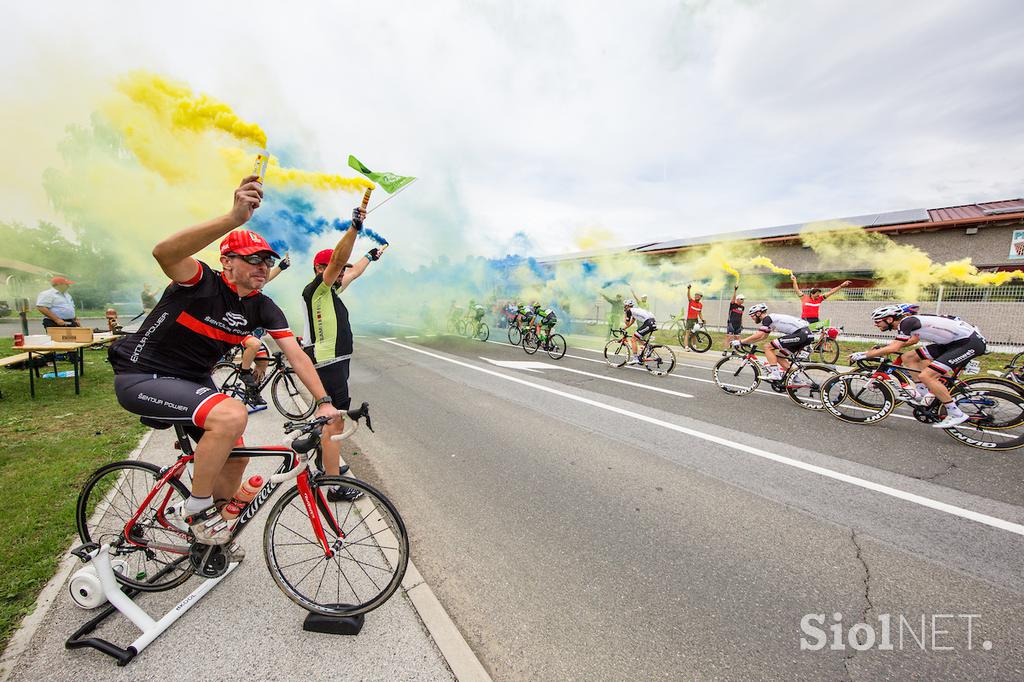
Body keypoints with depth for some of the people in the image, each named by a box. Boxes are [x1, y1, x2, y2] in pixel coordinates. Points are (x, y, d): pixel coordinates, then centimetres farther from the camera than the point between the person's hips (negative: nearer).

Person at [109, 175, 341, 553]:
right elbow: (164, 252, -45)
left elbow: (296, 354, -12)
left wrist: (324, 401, -21)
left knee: (235, 457, 6)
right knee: (232, 415, -32)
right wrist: (234, 217, -58)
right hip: (141, 377, -7)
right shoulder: (202, 282, -21)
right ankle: (197, 507, -7)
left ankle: (211, 533, 34)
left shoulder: (262, 308, -5)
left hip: (192, 380, 7)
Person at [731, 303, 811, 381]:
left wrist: (740, 342, -13)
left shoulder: (767, 318, -9)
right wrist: (746, 341, 20)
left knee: (767, 347, -11)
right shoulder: (770, 319, 21)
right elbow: (763, 336, 24)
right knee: (778, 357, 15)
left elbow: (759, 335, -17)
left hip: (800, 334, -10)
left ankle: (775, 374, -13)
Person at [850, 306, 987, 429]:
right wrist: (881, 348, 17)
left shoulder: (907, 321, -20)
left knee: (925, 376, -18)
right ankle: (924, 393, 10)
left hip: (971, 342, -10)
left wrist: (863, 355, -22)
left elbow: (894, 348, -28)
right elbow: (914, 340, 26)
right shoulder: (908, 320, 8)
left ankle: (956, 414, -5)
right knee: (908, 357, 6)